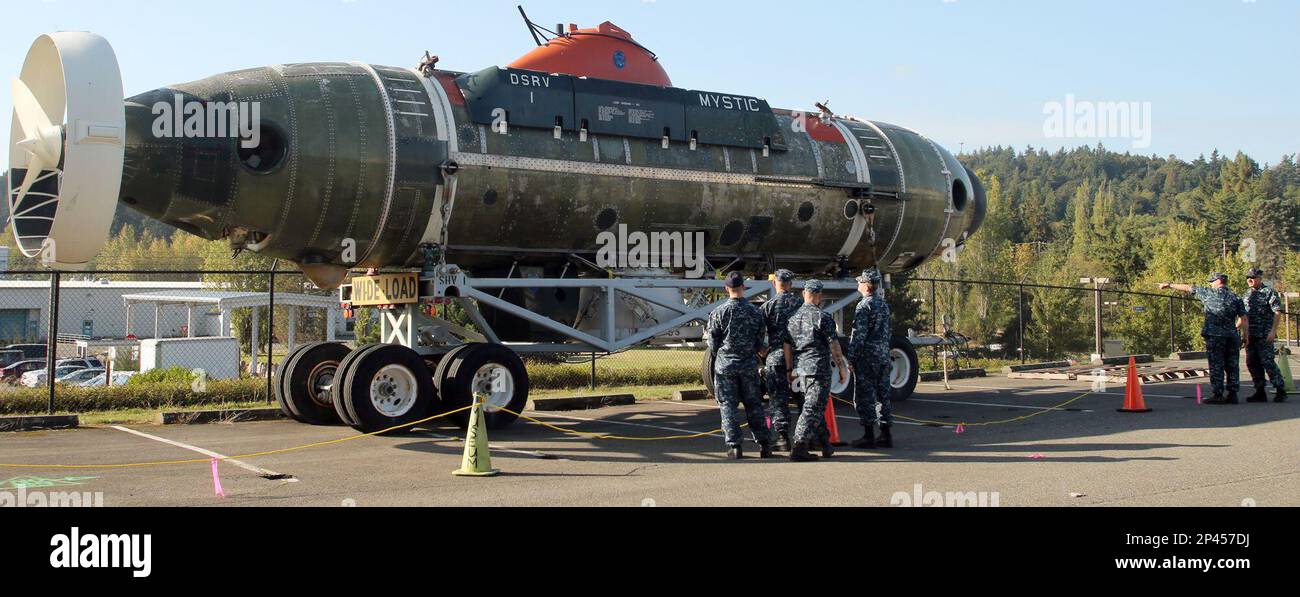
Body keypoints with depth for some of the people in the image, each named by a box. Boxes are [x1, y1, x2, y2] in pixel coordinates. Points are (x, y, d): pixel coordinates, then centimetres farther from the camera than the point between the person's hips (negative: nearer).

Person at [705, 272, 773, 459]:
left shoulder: (719, 312, -8)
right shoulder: (755, 312, 0)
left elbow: (713, 342, -3)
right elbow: (761, 343, 6)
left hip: (725, 365, -2)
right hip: (749, 365, 2)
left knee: (728, 405, 3)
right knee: (754, 405, 10)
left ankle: (734, 447, -1)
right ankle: (764, 445, 9)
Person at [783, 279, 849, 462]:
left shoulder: (793, 318, 11)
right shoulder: (822, 317, -9)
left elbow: (786, 345, 12)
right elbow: (833, 344, -10)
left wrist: (789, 369, 18)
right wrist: (842, 365, -1)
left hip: (800, 368, 7)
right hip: (818, 368, -7)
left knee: (817, 407, 18)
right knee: (812, 409, -7)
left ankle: (826, 445, 26)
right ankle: (798, 448, -14)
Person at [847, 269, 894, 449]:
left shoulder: (864, 305, -13)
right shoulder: (884, 304, 13)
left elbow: (859, 334, -17)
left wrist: (851, 358, -13)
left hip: (867, 358, -8)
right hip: (883, 357, 8)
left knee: (865, 397, -2)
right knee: (883, 395, 11)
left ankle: (869, 437, -1)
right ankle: (886, 435, 13)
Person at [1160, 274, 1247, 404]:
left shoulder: (1209, 293, 0)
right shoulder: (1236, 298, 10)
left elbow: (1187, 288, 8)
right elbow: (1243, 320, 5)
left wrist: (1170, 285, 19)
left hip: (1215, 336, -4)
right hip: (1232, 337, 4)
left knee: (1216, 366, -2)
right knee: (1232, 366, 8)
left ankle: (1218, 395, -3)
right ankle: (1233, 394, 9)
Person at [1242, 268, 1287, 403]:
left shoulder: (1269, 292, -4)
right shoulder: (1247, 294, 16)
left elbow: (1277, 312, -10)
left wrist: (1273, 331, -19)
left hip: (1265, 335, -7)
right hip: (1250, 335, 7)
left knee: (1268, 362, -10)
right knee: (1252, 363, 6)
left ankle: (1280, 390, -2)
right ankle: (1260, 392, 14)